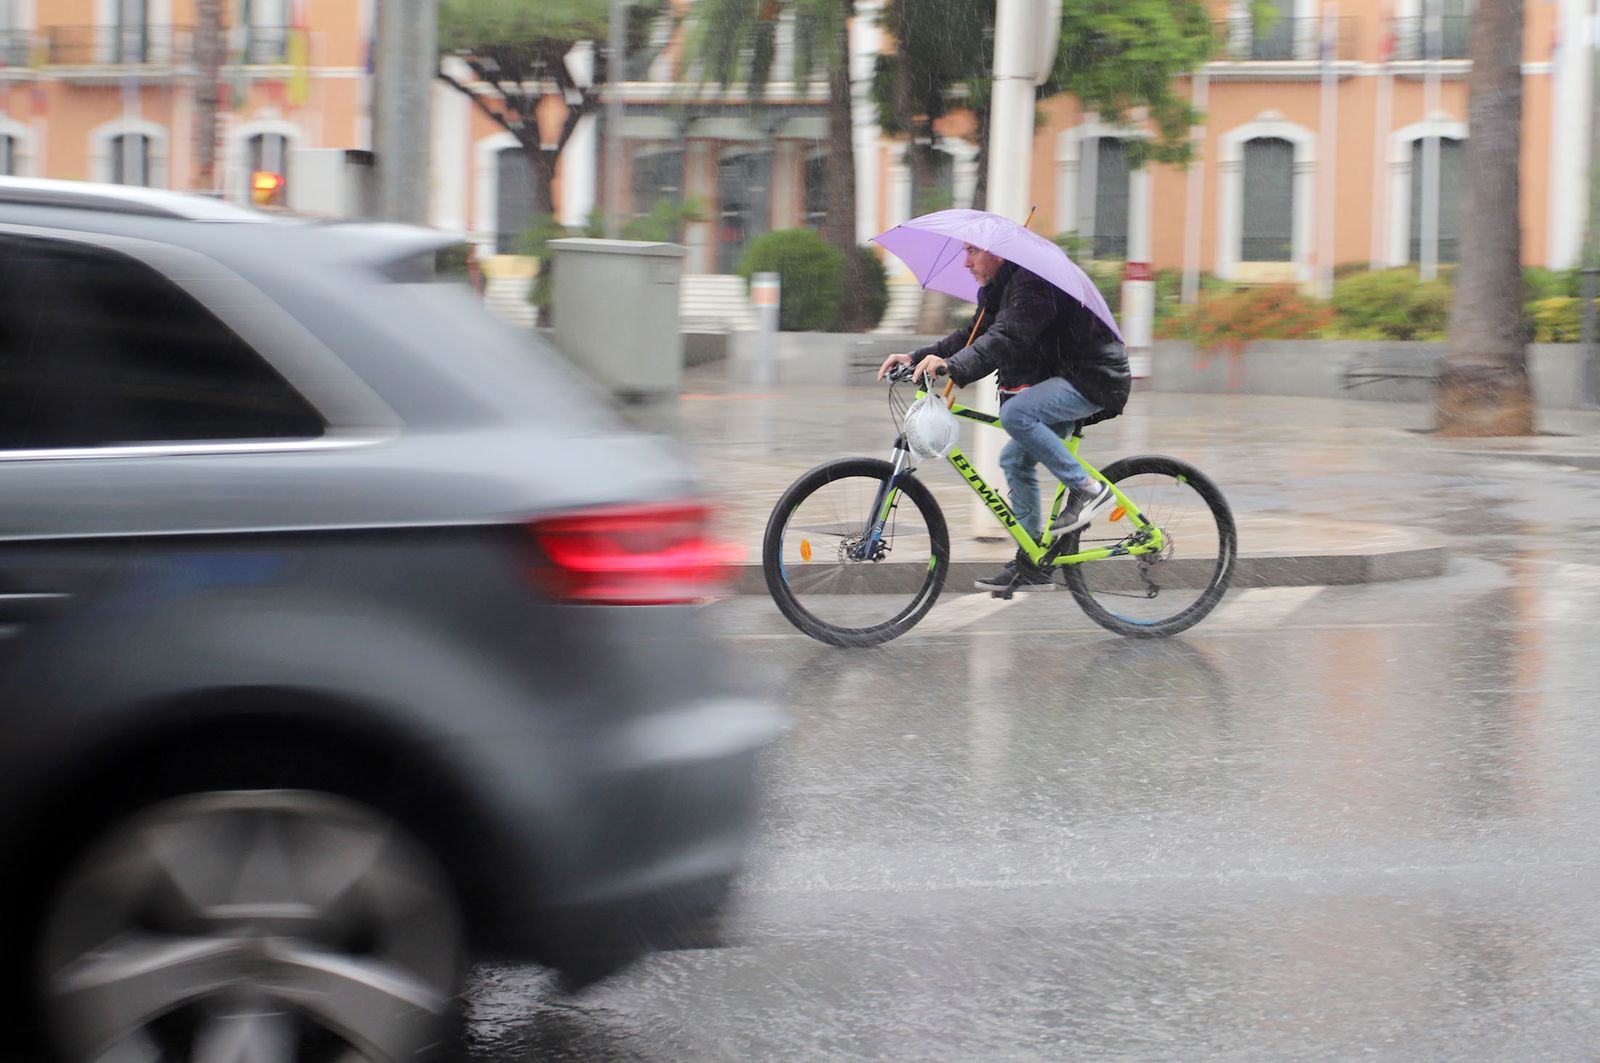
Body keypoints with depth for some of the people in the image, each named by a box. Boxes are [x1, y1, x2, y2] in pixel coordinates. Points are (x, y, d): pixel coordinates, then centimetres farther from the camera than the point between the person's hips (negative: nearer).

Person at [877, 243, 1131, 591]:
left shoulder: (1034, 283, -21)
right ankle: (1031, 565, 14)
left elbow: (1007, 339, -34)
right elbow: (972, 337, 10)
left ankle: (1088, 489, -17)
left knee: (1014, 413, -29)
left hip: (1093, 380, -11)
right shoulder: (997, 290, 12)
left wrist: (953, 367, -45)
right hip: (1061, 382, 11)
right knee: (1015, 460, 9)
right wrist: (917, 357, -2)